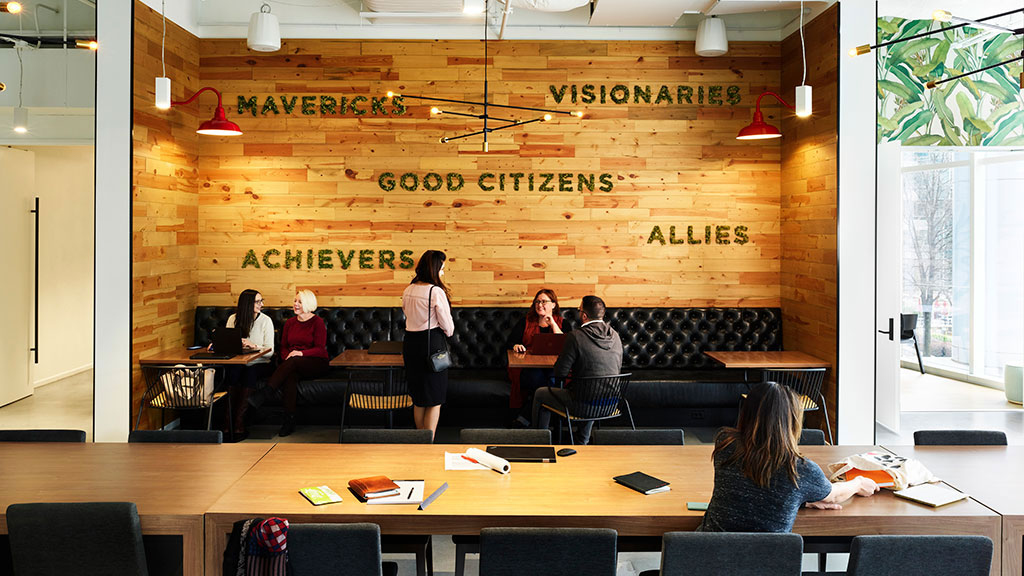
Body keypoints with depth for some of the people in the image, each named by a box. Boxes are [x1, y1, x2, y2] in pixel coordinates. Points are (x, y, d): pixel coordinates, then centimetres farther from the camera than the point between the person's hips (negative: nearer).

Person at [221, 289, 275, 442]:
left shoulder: (265, 320, 0)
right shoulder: (233, 319, 7)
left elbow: (270, 351, -5)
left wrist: (254, 346, -22)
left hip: (260, 364, -2)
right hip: (237, 362, 2)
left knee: (250, 373, -35)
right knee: (232, 372, -33)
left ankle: (238, 424, -35)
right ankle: (231, 423, -33)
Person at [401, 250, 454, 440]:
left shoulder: (408, 290, 5)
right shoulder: (436, 292, -15)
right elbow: (447, 325, -10)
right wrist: (448, 331, 11)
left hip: (410, 343, 7)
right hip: (432, 344, -7)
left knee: (418, 398, 18)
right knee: (434, 399, 3)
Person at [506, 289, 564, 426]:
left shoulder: (561, 323, 13)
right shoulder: (525, 322, 15)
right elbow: (509, 344, 9)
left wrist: (552, 324, -7)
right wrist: (515, 346, -15)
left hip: (551, 367, 0)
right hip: (526, 367, 0)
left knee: (553, 379, -34)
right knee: (538, 377, -34)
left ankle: (525, 416, -23)